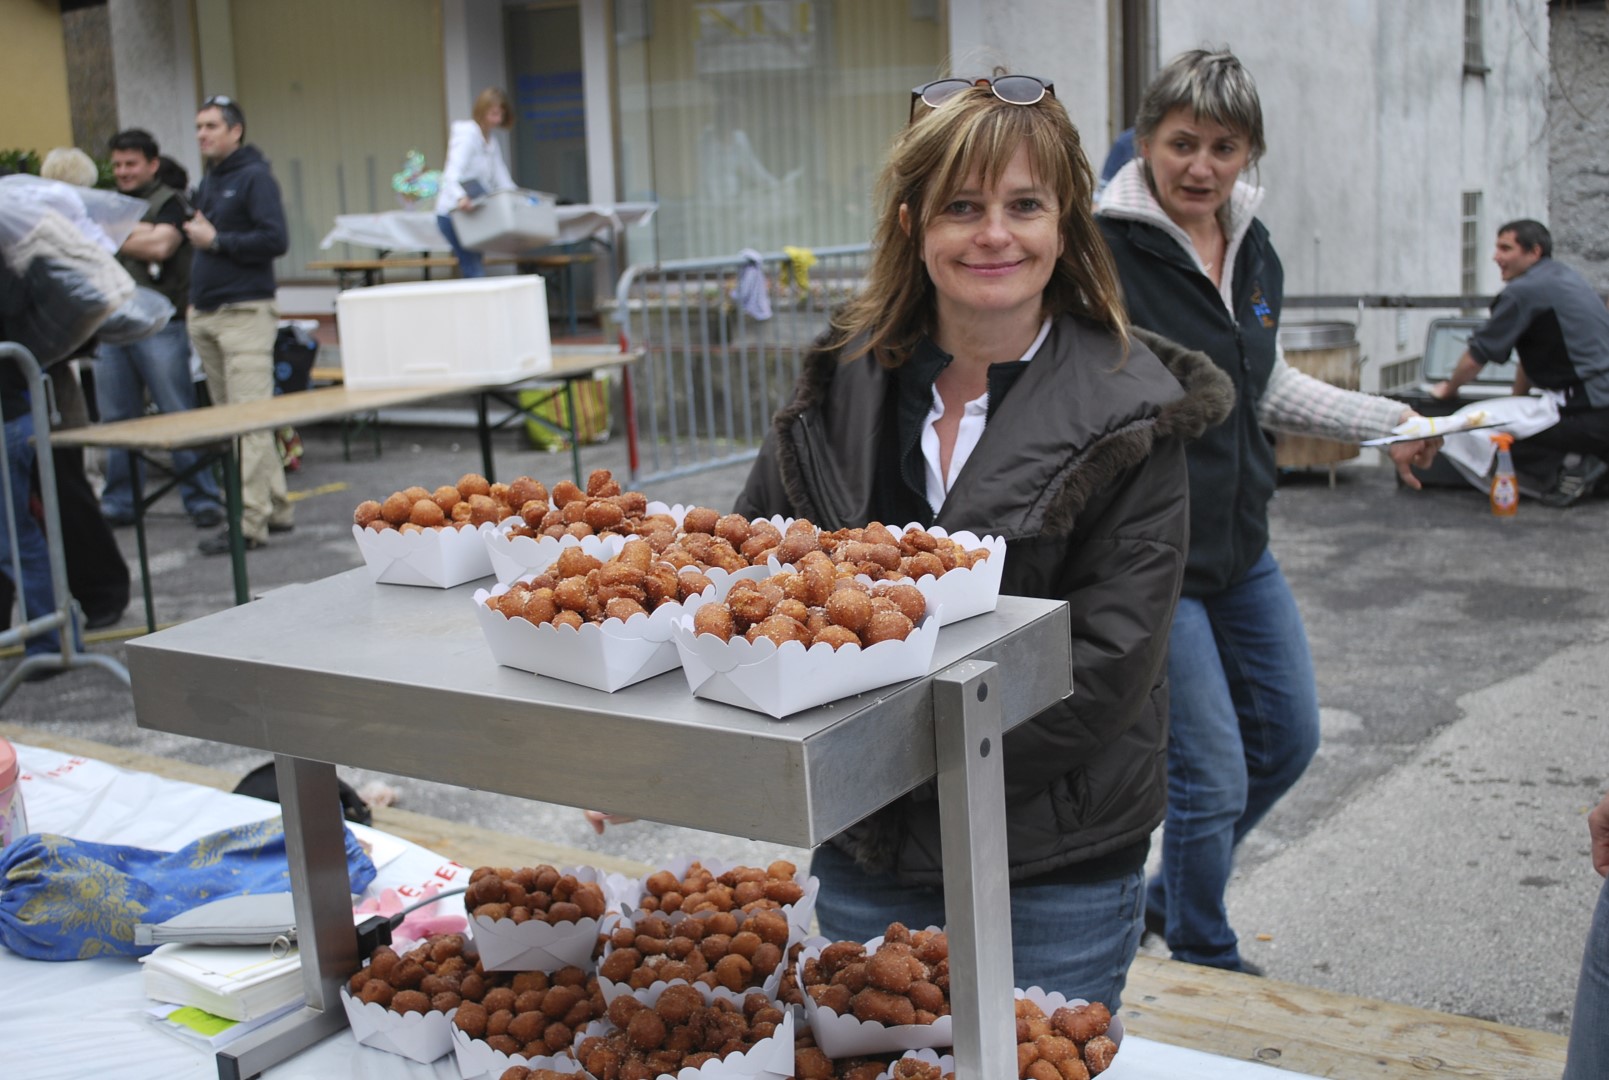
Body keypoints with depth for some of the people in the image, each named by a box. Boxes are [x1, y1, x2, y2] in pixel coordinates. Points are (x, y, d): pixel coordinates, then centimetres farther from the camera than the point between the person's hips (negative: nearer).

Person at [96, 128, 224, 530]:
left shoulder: (169, 203, 1)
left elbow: (161, 245, -14)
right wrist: (137, 232, -5)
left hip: (160, 326, -6)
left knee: (179, 415, -5)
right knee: (117, 420, 8)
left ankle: (202, 499, 1)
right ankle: (119, 504, 16)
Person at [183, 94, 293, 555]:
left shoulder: (254, 178, -5)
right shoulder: (206, 183, 20)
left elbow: (276, 239, -15)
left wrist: (215, 241, -12)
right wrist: (195, 298, 13)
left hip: (245, 311, -9)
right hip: (205, 313, 9)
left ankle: (249, 522, -13)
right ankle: (275, 508, 15)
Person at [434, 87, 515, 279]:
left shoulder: (491, 142, 15)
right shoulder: (467, 135, -12)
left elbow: (501, 179, 12)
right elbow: (452, 174, -26)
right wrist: (460, 198, -44)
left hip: (471, 213, 9)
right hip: (454, 212, -9)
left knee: (474, 269, 7)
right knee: (474, 271, -15)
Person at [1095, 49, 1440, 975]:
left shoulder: (1254, 249, 6)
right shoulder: (1106, 254, -18)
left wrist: (1388, 422, 20)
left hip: (1242, 547, 8)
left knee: (1289, 739, 20)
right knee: (1212, 778, -1)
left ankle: (1169, 897, 41)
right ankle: (1205, 960, 25)